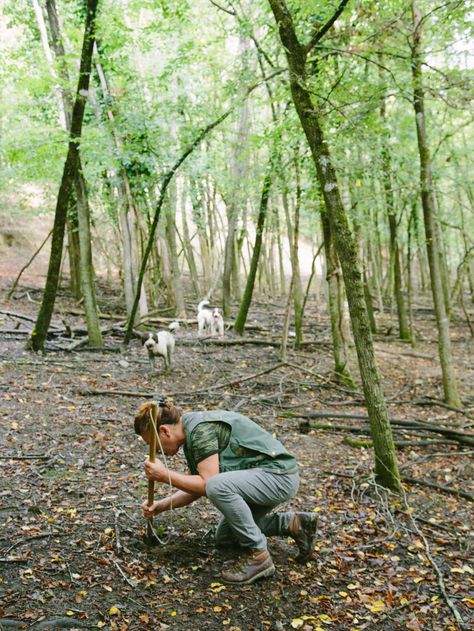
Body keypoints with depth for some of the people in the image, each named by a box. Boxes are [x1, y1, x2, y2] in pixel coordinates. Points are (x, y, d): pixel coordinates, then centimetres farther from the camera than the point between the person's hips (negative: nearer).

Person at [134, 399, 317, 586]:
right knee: (224, 537, 19)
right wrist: (163, 505, 1)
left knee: (218, 485, -33)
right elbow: (196, 487, 12)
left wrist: (164, 475, -19)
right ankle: (293, 524, 17)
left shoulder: (200, 429, -22)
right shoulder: (192, 430, 7)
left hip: (279, 475, -10)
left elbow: (208, 485, -25)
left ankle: (258, 556, -15)